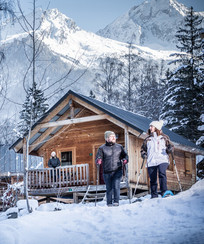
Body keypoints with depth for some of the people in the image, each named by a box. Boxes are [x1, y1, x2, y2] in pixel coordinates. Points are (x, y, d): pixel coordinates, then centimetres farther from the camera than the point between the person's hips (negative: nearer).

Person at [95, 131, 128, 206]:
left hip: (117, 171, 0)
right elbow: (98, 158, 1)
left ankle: (116, 202, -9)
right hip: (107, 172, 0)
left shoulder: (119, 147, 11)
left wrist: (125, 160, -5)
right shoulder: (102, 148, 4)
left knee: (116, 186, -15)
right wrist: (98, 161, -23)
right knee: (109, 188, 5)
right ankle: (109, 204, 15)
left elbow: (125, 155, 18)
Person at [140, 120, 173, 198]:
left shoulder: (164, 137, 11)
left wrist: (170, 149, -12)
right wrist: (143, 154, 3)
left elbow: (169, 146, 11)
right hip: (151, 162, 3)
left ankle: (164, 191, -23)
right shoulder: (148, 139, 18)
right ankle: (154, 195, 12)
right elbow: (143, 149, 23)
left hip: (162, 160, -3)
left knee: (162, 174, -27)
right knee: (152, 179, 1)